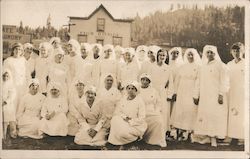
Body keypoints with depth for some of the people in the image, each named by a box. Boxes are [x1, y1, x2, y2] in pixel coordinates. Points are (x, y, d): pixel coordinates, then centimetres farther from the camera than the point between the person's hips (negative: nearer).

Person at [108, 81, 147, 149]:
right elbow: (116, 112, 6)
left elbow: (141, 119, -10)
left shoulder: (140, 101, -6)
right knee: (114, 119, -25)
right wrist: (124, 117, -12)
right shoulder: (123, 99, 8)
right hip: (123, 123, 5)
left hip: (135, 126, -5)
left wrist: (130, 122, -18)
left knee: (123, 132, -32)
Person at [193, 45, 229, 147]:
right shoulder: (203, 66, 15)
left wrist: (221, 94, -16)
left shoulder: (220, 65, -2)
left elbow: (224, 81, -7)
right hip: (204, 96, 6)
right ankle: (208, 136, 3)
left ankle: (214, 138, -6)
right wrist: (198, 95, 14)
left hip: (215, 96, -6)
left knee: (214, 115, -8)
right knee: (205, 115, 0)